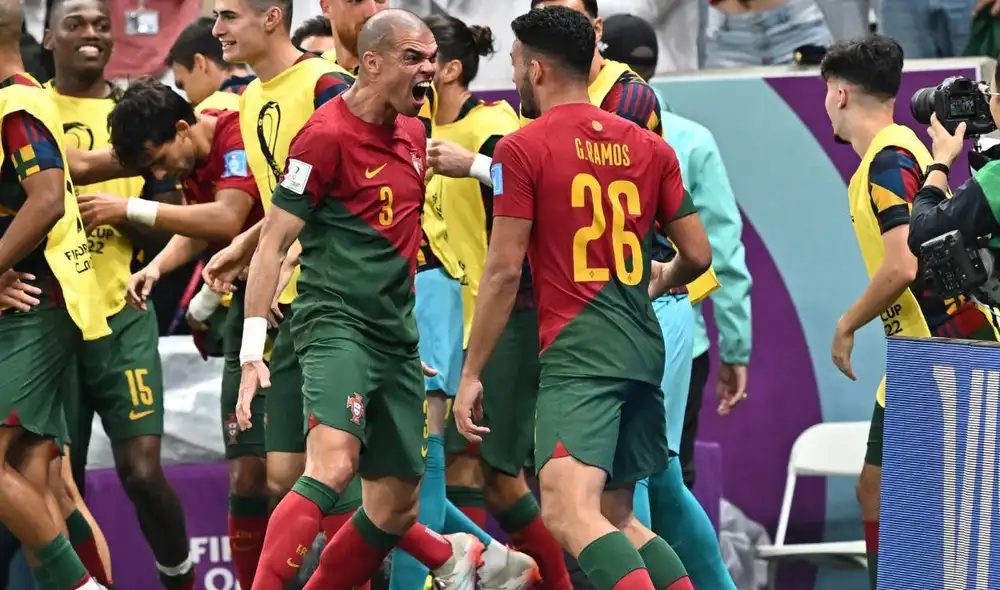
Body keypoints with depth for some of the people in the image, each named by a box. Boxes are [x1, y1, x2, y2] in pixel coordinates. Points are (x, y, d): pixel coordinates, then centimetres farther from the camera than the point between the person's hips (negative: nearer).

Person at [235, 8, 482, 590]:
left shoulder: (413, 134, 13)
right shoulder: (328, 134, -10)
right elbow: (273, 243, -10)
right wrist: (252, 350, -16)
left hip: (397, 339, 7)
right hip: (336, 322, -7)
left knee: (395, 508, 9)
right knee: (333, 465, -29)